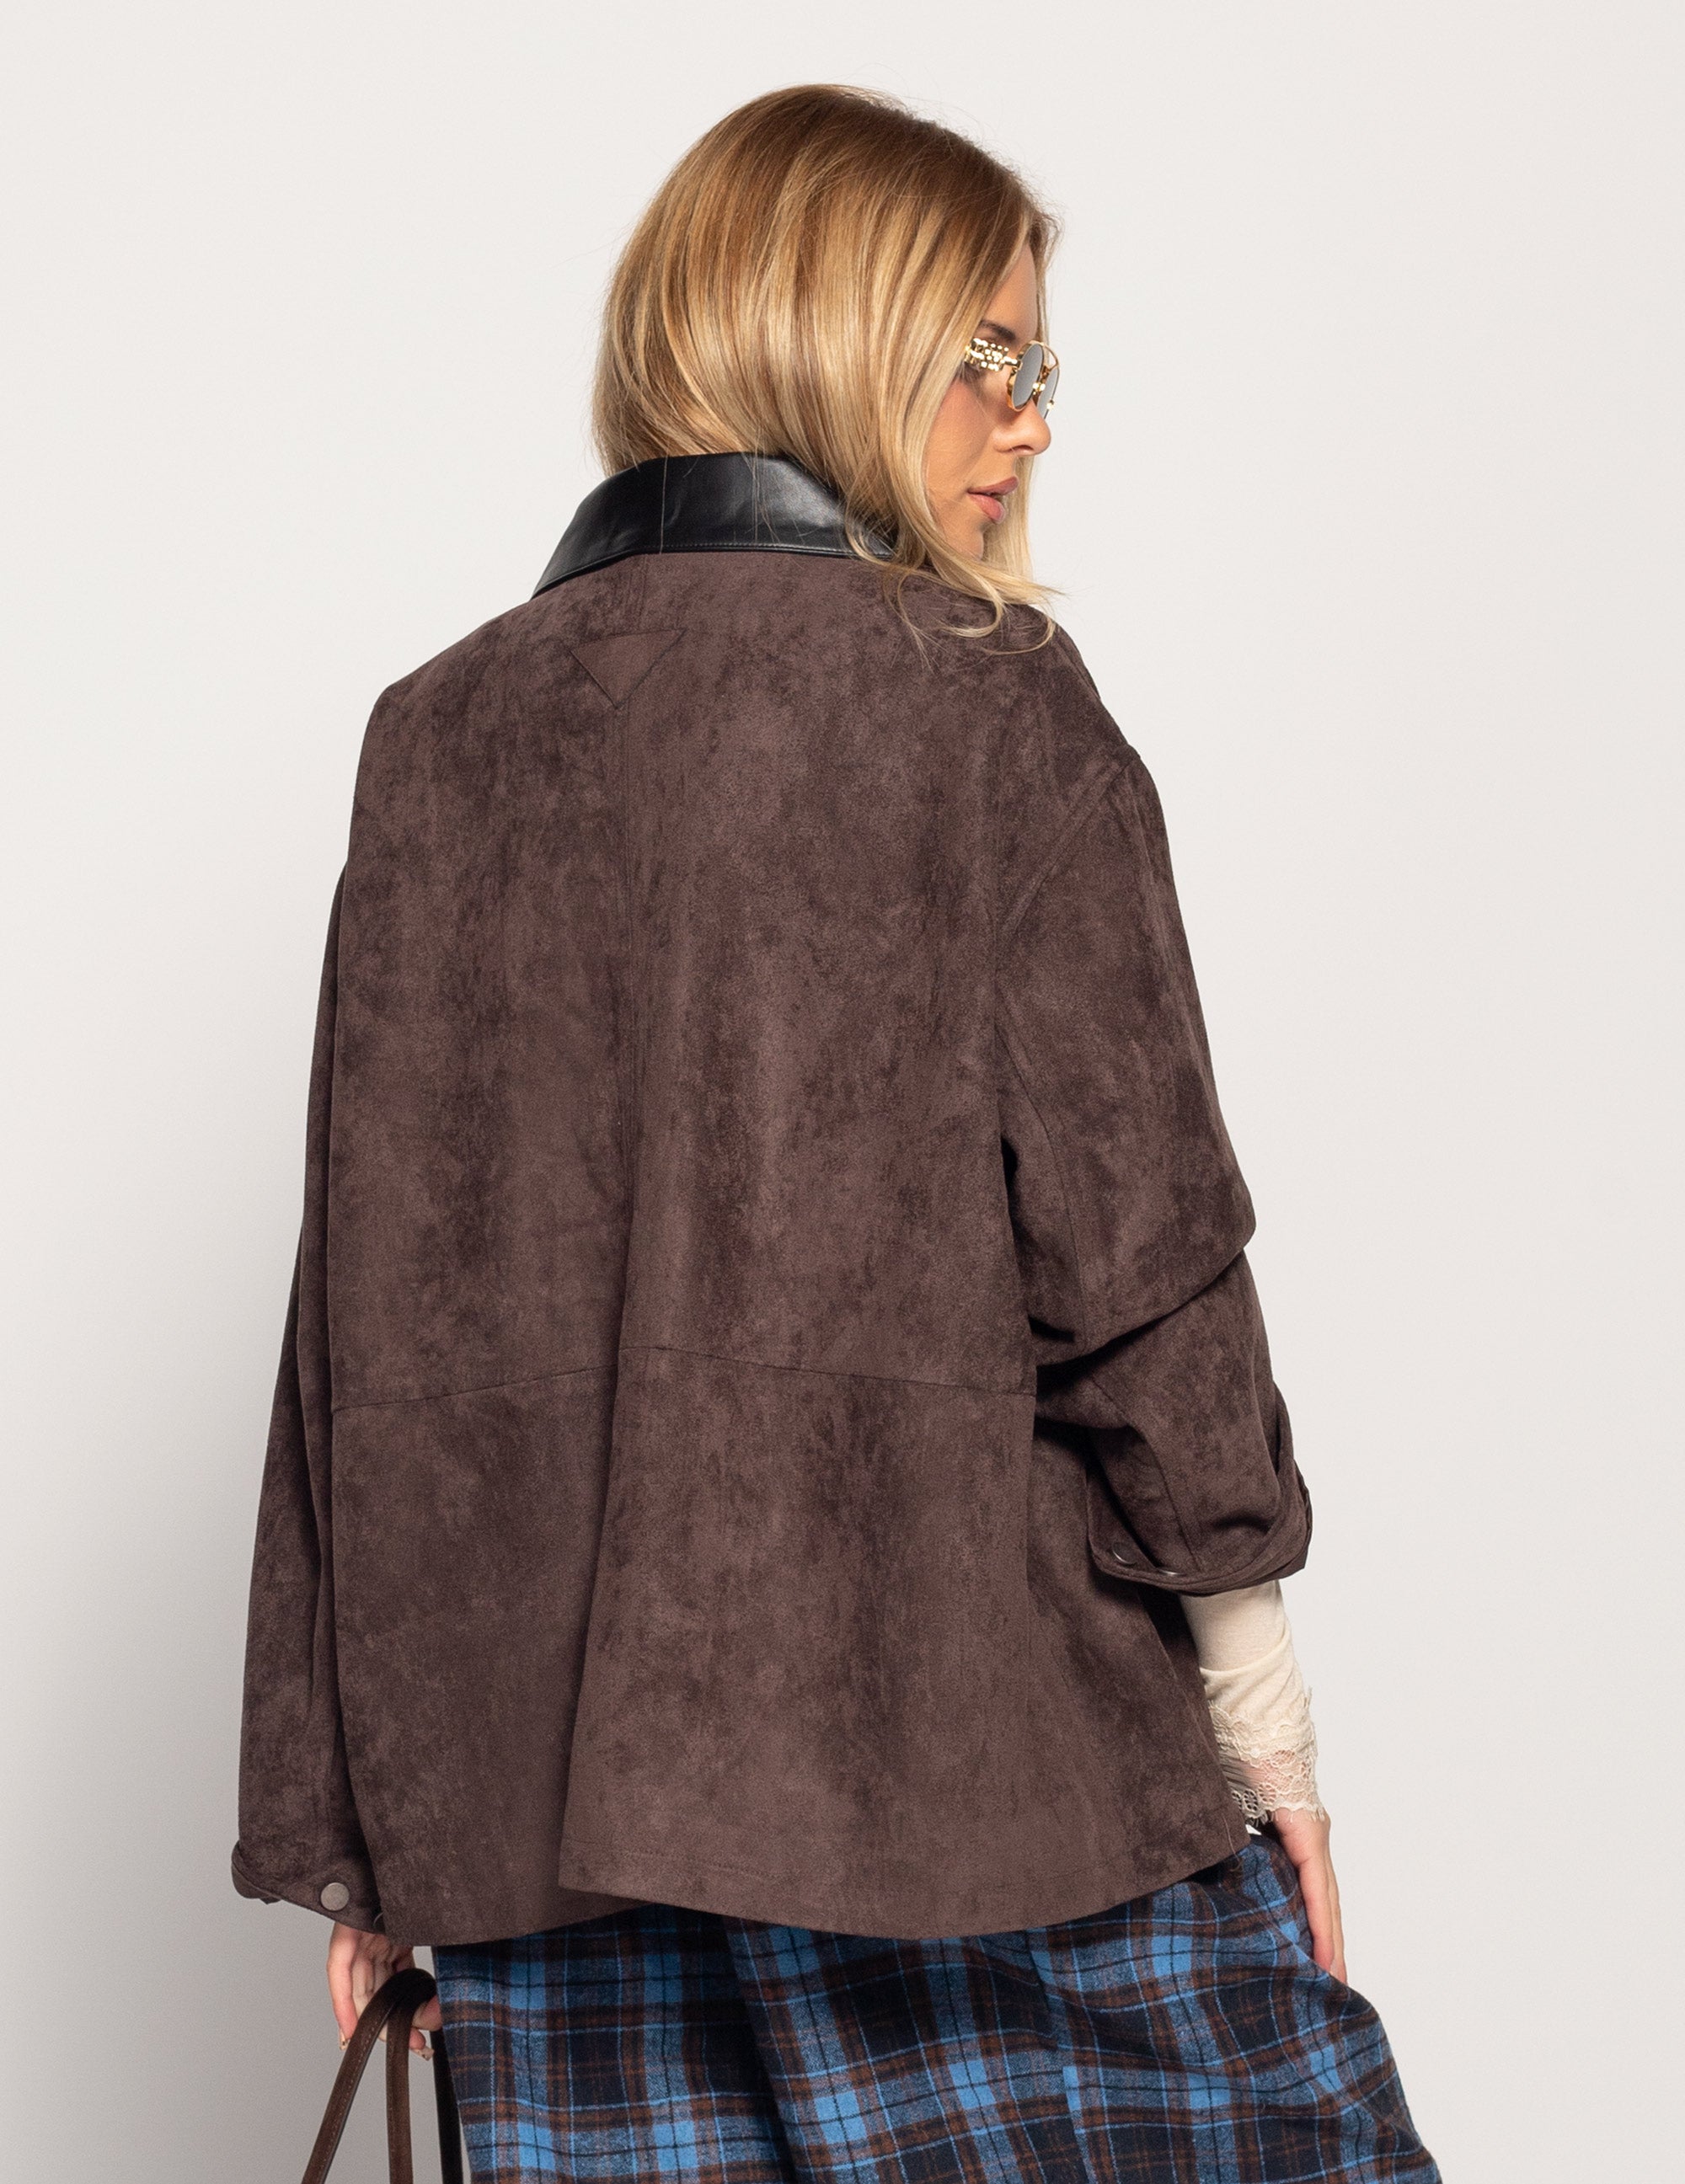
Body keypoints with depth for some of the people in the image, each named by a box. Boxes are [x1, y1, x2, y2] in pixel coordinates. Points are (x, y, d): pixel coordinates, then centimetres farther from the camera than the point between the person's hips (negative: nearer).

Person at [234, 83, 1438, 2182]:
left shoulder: (438, 736, 7)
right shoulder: (987, 701, -5)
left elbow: (366, 1292, 6)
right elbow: (1129, 1241, -8)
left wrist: (358, 1813, 10)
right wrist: (1258, 1702, 1)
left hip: (538, 1764, 4)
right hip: (967, 1715, -4)